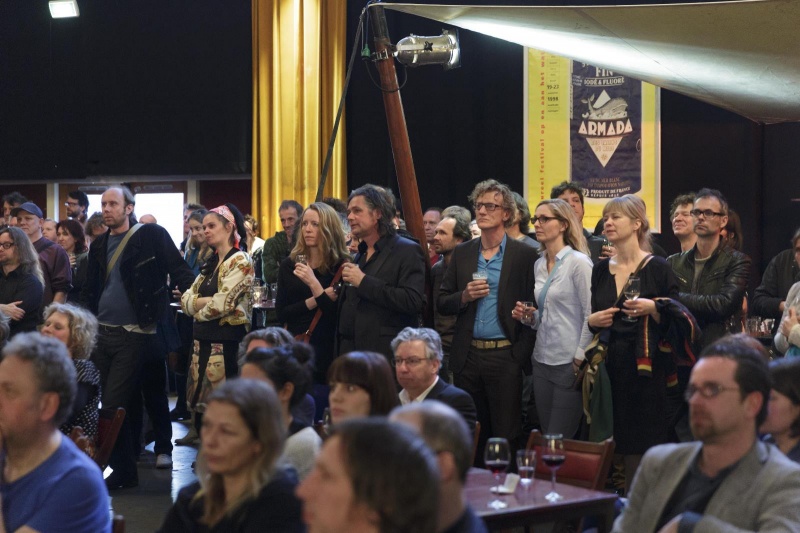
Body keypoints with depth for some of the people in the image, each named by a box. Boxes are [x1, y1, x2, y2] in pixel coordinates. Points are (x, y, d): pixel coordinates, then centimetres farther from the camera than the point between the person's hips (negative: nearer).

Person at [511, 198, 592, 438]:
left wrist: (580, 359, -14)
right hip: (542, 361, 7)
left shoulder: (578, 262, -10)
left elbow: (591, 315, -12)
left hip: (569, 364, -7)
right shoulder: (539, 265, 13)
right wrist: (529, 316, 2)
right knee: (546, 435, 9)